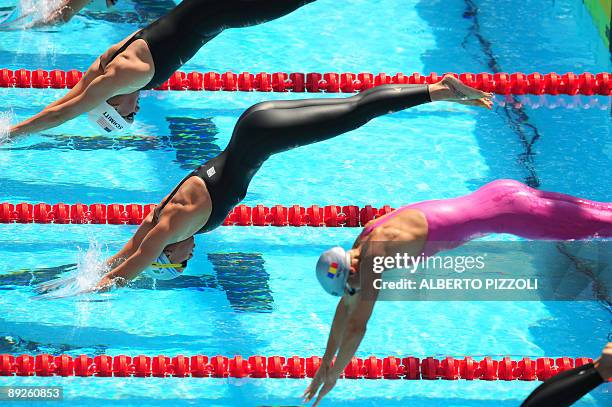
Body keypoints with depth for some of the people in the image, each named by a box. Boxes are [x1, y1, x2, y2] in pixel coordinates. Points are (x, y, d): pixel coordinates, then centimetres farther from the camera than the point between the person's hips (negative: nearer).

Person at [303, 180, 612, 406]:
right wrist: (326, 360, 15)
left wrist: (334, 375, -14)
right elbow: (346, 306, 14)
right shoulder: (363, 241, 4)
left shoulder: (373, 257, -22)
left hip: (502, 211, -7)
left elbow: (356, 325, -22)